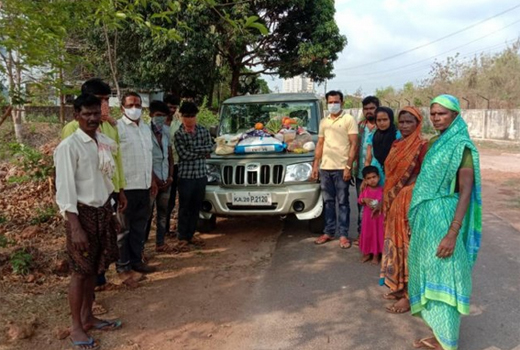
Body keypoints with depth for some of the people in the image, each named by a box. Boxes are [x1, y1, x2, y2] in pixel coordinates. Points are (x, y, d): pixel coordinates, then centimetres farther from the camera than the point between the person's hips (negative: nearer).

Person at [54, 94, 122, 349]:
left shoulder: (106, 142, 6)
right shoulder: (69, 146, -15)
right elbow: (65, 189, -17)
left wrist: (111, 212, 15)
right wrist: (75, 228, -20)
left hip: (103, 209, 6)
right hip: (83, 212, -6)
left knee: (94, 269, 15)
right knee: (81, 271, 4)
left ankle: (87, 318, 31)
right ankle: (76, 328, 20)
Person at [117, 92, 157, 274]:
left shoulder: (146, 128, 13)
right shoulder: (118, 127, -9)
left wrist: (152, 180, 17)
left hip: (143, 186, 7)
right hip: (126, 187, -7)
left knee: (140, 226, 14)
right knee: (124, 228, 6)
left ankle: (136, 260, 25)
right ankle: (123, 263, 17)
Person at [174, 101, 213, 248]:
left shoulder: (203, 130, 7)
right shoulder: (179, 134, -6)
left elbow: (210, 147, -4)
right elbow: (184, 155, -16)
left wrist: (193, 149, -13)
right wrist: (202, 152, -9)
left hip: (201, 174, 4)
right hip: (185, 176, -4)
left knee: (196, 207, 11)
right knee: (184, 207, 4)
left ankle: (191, 235, 24)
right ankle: (182, 237, 15)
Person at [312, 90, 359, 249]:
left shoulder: (349, 119, -3)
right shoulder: (324, 121, 15)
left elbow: (354, 145, -7)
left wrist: (348, 167, -14)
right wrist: (315, 164, 12)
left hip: (341, 168, -5)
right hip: (325, 167, 5)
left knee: (342, 202, 1)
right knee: (328, 201, 11)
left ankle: (343, 234, 8)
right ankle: (328, 232, 20)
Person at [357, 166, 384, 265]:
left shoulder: (382, 190, -7)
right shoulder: (365, 190, 0)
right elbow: (359, 200, 3)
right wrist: (364, 200, -16)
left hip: (379, 216, -2)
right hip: (368, 216, 2)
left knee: (378, 234, 4)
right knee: (367, 234, 10)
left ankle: (376, 255, 16)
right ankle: (367, 253, 25)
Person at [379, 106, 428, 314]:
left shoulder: (422, 146, -12)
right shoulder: (396, 145, 11)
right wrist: (384, 202, 17)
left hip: (410, 203, -8)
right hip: (393, 203, 8)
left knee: (407, 246, -1)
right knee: (395, 245, 14)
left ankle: (410, 296, 11)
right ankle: (400, 287, 28)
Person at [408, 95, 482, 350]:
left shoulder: (462, 146, -13)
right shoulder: (433, 143, 11)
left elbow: (465, 192, -17)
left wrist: (453, 233, -23)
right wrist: (416, 216, 16)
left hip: (443, 218, -8)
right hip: (426, 217, 8)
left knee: (442, 276, 0)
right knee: (429, 273, 14)